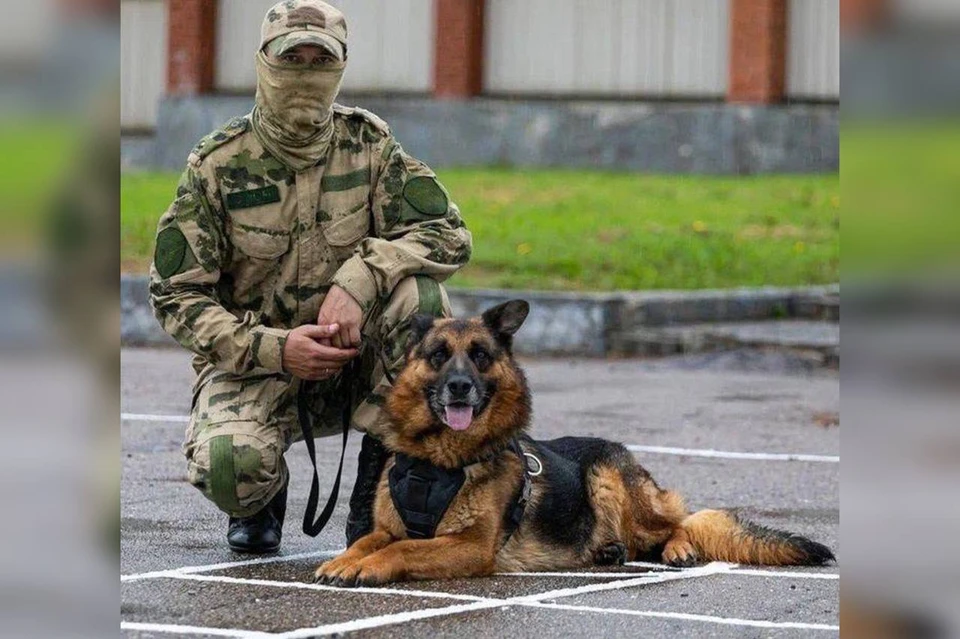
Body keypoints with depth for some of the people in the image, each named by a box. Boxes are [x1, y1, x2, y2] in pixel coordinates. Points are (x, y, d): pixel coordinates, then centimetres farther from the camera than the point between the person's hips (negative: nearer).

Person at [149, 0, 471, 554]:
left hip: (354, 359, 2)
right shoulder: (219, 163, -7)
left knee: (416, 290, -27)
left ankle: (378, 487, -12)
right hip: (254, 361, -2)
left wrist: (359, 278, -29)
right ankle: (263, 496, 9)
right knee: (230, 466, -33)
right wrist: (274, 349, -23)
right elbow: (175, 293, -8)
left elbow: (449, 234, -11)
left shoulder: (369, 144, -2)